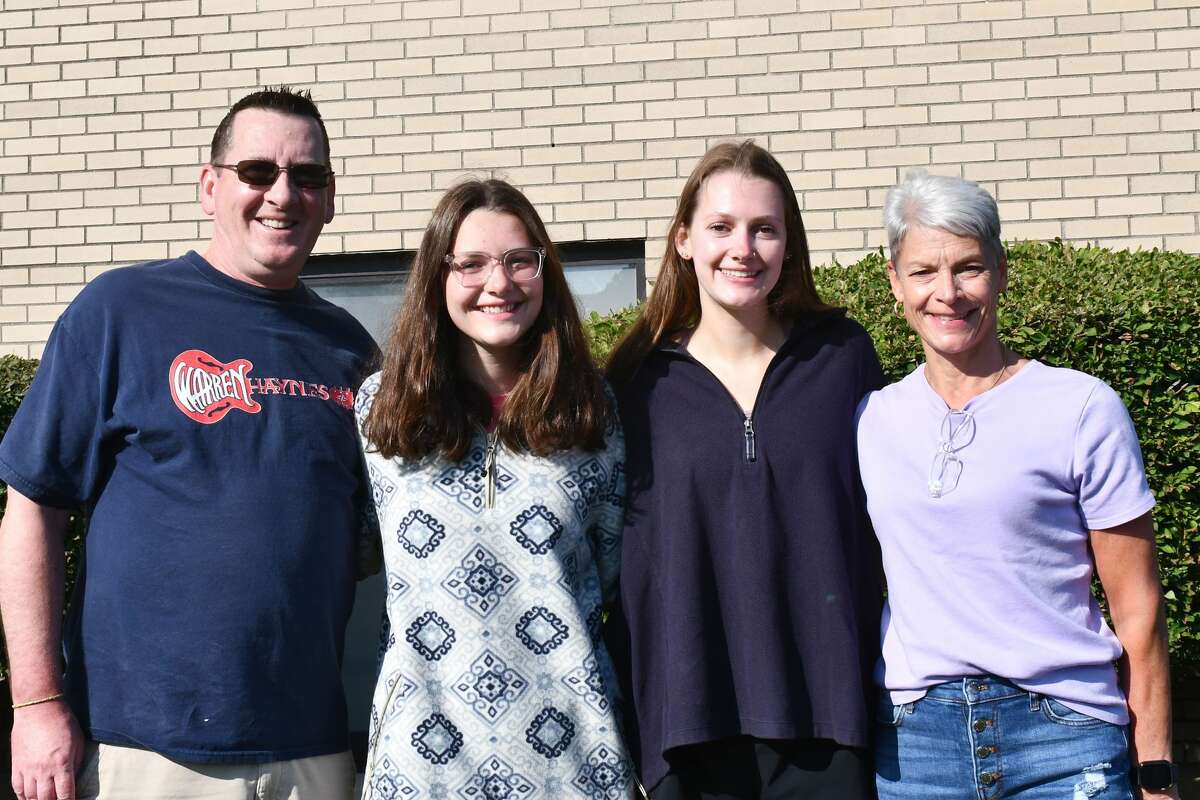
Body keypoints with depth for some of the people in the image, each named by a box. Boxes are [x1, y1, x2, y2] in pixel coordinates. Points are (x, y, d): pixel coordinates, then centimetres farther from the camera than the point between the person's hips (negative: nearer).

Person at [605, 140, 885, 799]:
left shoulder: (843, 356, 4)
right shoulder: (639, 382, 3)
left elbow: (889, 520, 10)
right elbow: (617, 553, 7)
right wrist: (619, 712, 4)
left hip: (825, 717, 0)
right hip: (688, 719, 0)